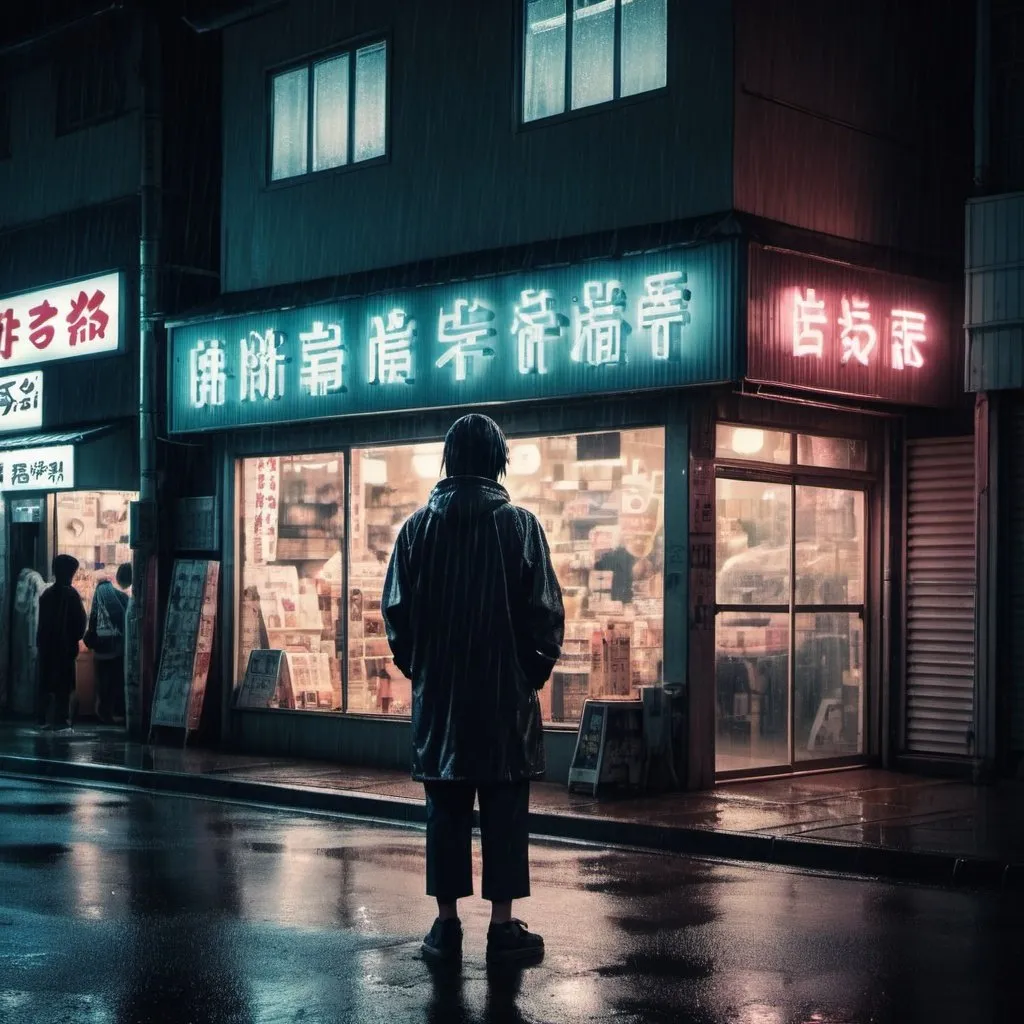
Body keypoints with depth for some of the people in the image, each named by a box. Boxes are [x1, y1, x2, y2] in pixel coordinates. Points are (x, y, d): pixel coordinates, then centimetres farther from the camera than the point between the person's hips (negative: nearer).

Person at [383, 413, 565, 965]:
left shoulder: (418, 525, 0)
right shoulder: (518, 524, -7)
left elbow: (396, 610, 2)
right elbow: (544, 611, -7)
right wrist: (535, 670, 7)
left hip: (438, 692, 2)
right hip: (505, 692, -2)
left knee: (445, 807, 9)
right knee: (504, 809, 5)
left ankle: (447, 924, 13)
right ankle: (503, 925, 7)